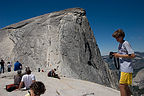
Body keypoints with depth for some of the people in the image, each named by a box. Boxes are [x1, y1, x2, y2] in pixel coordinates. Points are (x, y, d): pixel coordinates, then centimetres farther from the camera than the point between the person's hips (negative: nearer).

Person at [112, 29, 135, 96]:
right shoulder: (120, 44, 15)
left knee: (121, 85, -8)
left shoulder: (126, 43, -12)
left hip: (126, 68, -9)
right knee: (125, 86, 17)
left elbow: (133, 55, -17)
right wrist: (116, 55, 5)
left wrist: (120, 55, -17)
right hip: (123, 68, 9)